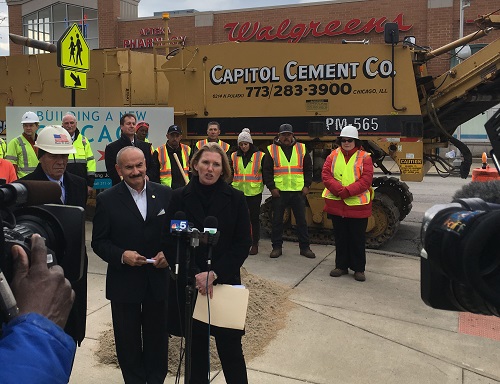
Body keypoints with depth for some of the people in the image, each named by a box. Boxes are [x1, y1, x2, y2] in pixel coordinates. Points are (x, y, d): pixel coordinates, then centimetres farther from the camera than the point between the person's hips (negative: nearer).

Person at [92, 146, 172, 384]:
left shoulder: (165, 194, -1)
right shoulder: (107, 200, -6)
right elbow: (99, 242, -4)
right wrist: (122, 255, -21)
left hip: (159, 279, 2)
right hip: (124, 282, -1)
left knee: (157, 337, 16)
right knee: (128, 340, 14)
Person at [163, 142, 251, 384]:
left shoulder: (235, 199, -1)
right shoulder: (179, 198, 0)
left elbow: (243, 244, -3)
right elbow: (170, 244, -1)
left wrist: (214, 274, -12)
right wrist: (195, 276, -11)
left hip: (225, 284, 0)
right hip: (189, 285, 1)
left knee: (231, 350, 4)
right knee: (197, 349, 11)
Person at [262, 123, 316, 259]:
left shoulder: (301, 149, 7)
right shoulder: (272, 150, 2)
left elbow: (308, 169, 10)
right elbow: (266, 171, 0)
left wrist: (307, 185, 0)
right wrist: (272, 187, -7)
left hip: (298, 192, 1)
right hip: (279, 192, -1)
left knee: (301, 220, 7)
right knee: (277, 220, 6)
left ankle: (304, 247, 18)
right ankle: (277, 247, 18)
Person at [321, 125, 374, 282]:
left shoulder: (364, 157, -2)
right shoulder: (333, 156, 6)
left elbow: (366, 180, -11)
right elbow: (325, 175, -3)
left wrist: (347, 191, -21)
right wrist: (339, 190, -18)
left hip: (357, 205, -3)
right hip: (336, 204, 3)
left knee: (357, 238, 6)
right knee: (340, 237, 12)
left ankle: (359, 269, 18)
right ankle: (341, 266, 25)